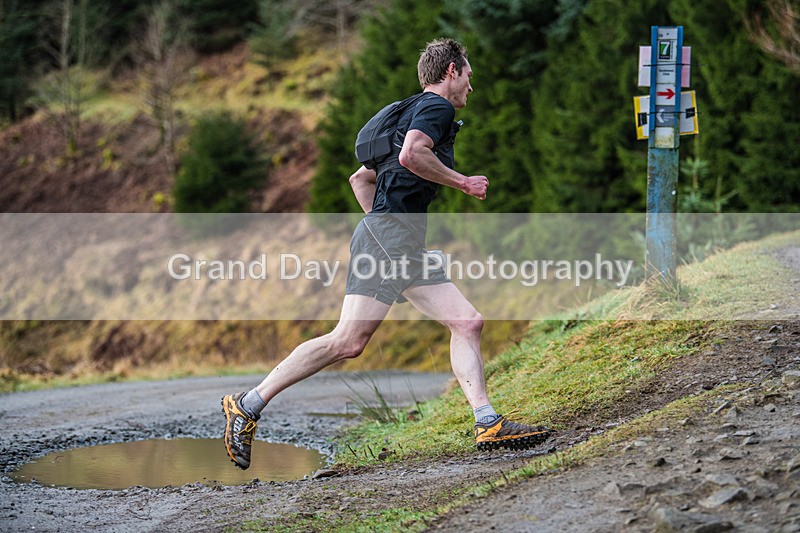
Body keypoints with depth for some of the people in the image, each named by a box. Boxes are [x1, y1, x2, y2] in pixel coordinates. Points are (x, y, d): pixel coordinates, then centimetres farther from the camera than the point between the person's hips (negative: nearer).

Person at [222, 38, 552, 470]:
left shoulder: (415, 111, 28)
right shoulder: (437, 106, -1)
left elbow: (361, 178, 32)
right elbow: (411, 155, -22)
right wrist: (463, 182, -9)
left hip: (407, 247, 11)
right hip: (389, 237, -11)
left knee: (467, 323, 2)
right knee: (349, 341, -15)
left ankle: (488, 425, -5)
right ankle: (248, 405, -10)